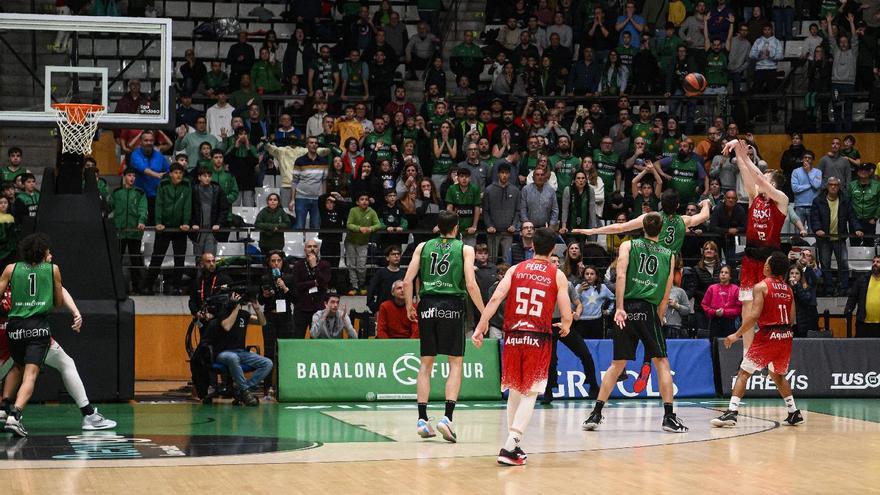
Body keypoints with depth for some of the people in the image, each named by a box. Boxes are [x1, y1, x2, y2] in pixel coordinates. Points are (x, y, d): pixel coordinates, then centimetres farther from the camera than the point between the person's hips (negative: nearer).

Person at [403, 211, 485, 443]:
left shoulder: (423, 247, 11)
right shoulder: (465, 249, 4)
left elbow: (407, 281, 4)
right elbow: (471, 285, -6)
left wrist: (409, 306, 17)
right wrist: (484, 313, 2)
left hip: (427, 306, 3)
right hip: (452, 306, -3)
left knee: (426, 363, 10)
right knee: (456, 363, 5)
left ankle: (422, 419, 8)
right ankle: (447, 417, -9)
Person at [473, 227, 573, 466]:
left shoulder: (515, 270, 6)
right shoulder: (558, 276, 2)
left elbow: (495, 298, -7)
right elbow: (567, 316, -1)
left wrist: (480, 327, -6)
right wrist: (565, 328, 21)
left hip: (513, 336, 3)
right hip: (539, 338, -3)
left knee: (515, 390, 18)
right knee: (530, 394, -1)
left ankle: (513, 443, 23)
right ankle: (509, 447, -14)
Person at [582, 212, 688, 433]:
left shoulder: (628, 246, 11)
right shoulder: (669, 255, 15)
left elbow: (621, 276, -5)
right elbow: (665, 296, 12)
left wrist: (619, 307, -11)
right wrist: (657, 318, 19)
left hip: (626, 310, 1)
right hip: (649, 310, -1)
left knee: (617, 364, 10)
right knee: (662, 363, 8)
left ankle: (596, 414, 7)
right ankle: (669, 417, 3)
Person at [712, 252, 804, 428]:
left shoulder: (761, 286, -8)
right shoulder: (788, 289, 11)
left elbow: (754, 315, -17)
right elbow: (792, 319, 11)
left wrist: (737, 335, -11)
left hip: (767, 335, -6)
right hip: (785, 335, 6)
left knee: (744, 372, -2)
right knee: (778, 375, 26)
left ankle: (732, 412, -15)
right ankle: (794, 413, 24)